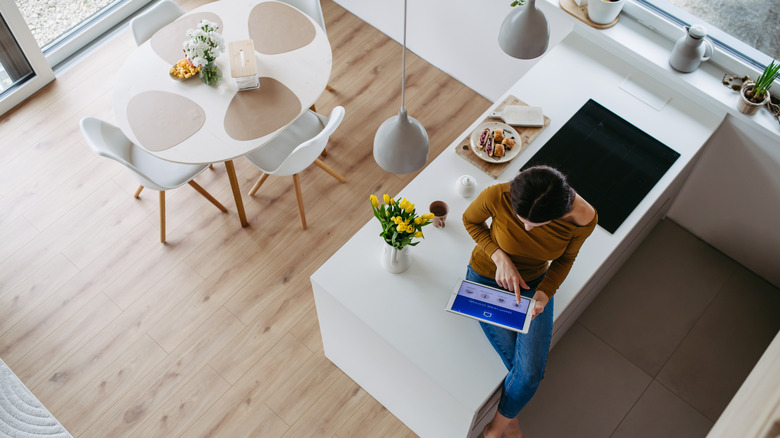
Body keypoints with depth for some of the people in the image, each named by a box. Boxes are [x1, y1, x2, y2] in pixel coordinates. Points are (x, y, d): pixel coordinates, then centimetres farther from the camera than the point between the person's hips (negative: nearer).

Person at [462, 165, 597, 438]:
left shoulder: (584, 219, -28)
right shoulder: (497, 196, -34)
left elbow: (565, 258, -6)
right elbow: (471, 220, -10)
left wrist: (544, 294, -23)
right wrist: (500, 257, -24)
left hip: (533, 283, 2)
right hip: (487, 277, -2)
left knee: (530, 372, -11)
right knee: (524, 370, -11)